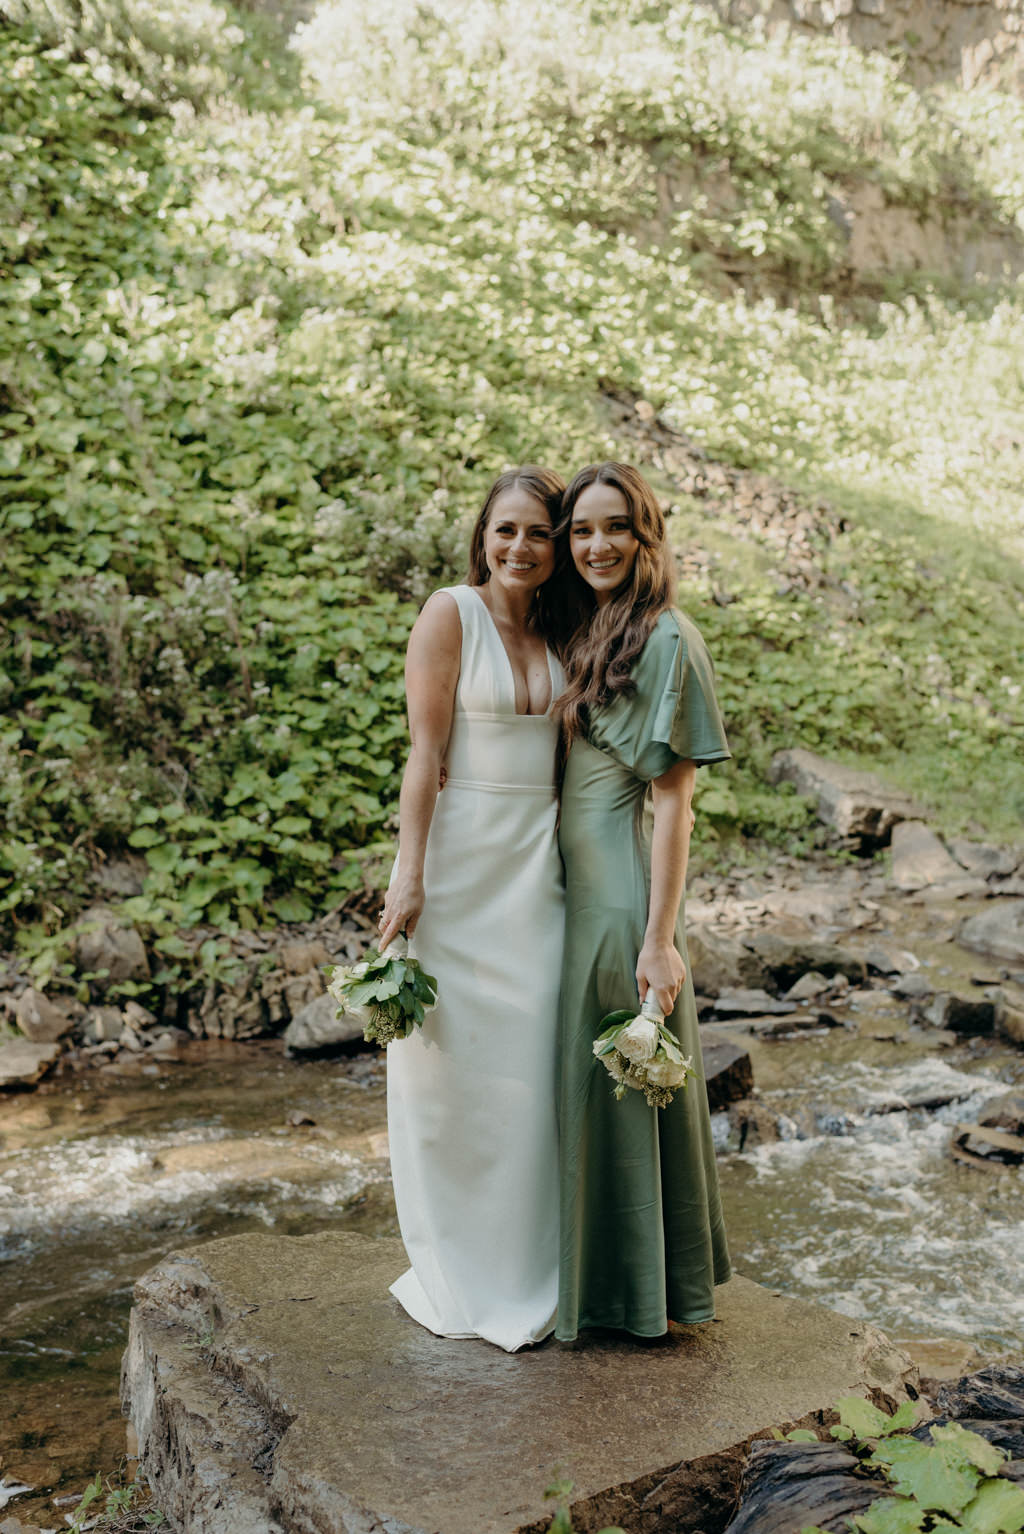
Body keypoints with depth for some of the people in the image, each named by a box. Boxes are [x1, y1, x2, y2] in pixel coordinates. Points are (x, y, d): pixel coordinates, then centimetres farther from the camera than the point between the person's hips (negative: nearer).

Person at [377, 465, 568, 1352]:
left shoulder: (558, 630, 10)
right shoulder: (452, 613, -6)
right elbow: (425, 754, -10)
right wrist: (410, 877, -14)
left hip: (536, 863, 5)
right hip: (460, 855, -5)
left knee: (527, 1068, 8)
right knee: (451, 1063, 3)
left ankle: (522, 1272, 22)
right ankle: (452, 1277, 19)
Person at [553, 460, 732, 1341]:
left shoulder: (665, 640, -13)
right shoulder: (587, 633, 12)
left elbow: (672, 803, -16)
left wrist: (660, 938, -18)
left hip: (623, 893, -9)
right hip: (576, 887, 9)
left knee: (623, 1086, 3)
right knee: (583, 1082, 17)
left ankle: (639, 1292, 21)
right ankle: (598, 1278, 34)